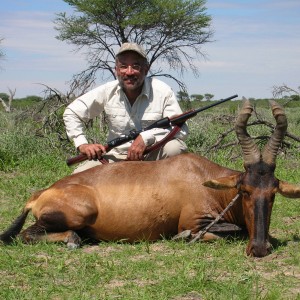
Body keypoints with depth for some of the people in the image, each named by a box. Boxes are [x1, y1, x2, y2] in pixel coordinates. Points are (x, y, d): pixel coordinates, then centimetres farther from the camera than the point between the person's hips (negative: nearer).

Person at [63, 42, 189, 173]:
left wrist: (146, 137, -31)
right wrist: (82, 144, -8)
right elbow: (71, 113, 4)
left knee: (176, 148, -33)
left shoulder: (162, 91, -15)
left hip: (154, 157, -2)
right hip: (116, 157, 2)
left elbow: (182, 130, -19)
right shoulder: (107, 92, -6)